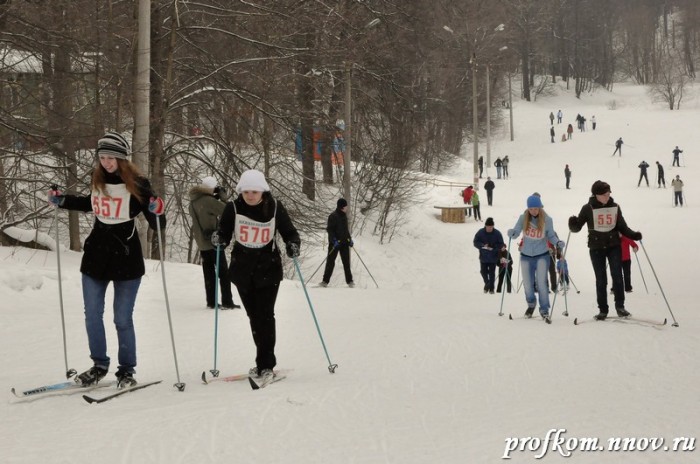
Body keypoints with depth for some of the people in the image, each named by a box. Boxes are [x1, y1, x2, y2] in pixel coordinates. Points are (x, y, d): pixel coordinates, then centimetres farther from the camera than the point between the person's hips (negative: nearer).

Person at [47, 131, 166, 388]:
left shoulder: (137, 184, -11)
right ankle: (99, 365, 24)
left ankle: (127, 369, 15)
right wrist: (62, 201, 19)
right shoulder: (97, 178, 3)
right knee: (92, 315, 8)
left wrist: (157, 212, -30)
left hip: (126, 259, -5)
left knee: (123, 318, 0)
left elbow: (157, 225, -9)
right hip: (96, 255, 5)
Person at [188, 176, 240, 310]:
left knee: (208, 271, 11)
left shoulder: (193, 201, 6)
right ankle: (227, 302, -3)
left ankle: (211, 301, 10)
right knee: (223, 271, -1)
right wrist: (224, 197, -5)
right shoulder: (209, 200, -20)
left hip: (201, 241, 7)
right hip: (213, 239, -7)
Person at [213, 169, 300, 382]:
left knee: (265, 315, -9)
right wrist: (218, 239, -23)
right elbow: (224, 234, -1)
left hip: (268, 269, -2)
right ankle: (265, 361, 22)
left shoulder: (275, 207, -8)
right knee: (254, 316, 10)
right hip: (242, 270, 3)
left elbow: (289, 232, -1)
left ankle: (266, 365, -6)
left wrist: (293, 245, -21)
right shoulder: (233, 208, -5)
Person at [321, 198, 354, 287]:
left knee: (346, 262, 6)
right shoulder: (333, 216, -10)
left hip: (344, 242, 7)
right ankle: (325, 281, 4)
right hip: (335, 242, -6)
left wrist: (350, 239, 15)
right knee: (331, 261, -1)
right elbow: (330, 229, -14)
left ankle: (349, 281, 10)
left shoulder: (344, 215, 13)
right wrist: (334, 240, -23)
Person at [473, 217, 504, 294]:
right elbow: (475, 243, -5)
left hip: (493, 257, -1)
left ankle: (491, 288, 15)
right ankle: (487, 283, 30)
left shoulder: (497, 233, -8)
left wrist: (493, 247, -24)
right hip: (483, 257, 1)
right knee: (483, 271, 3)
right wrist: (483, 246, -23)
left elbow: (501, 245, -7)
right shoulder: (480, 232, -6)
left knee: (492, 273, 2)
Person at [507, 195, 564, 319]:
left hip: (542, 255, -2)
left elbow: (551, 236, 0)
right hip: (526, 255, 2)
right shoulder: (523, 218, -8)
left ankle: (544, 309, 2)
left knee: (541, 282, -11)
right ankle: (531, 304, 37)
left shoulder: (547, 219, -10)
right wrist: (511, 233, -27)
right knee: (527, 283, 10)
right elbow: (516, 233, -4)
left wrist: (558, 242, -19)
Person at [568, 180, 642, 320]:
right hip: (596, 248, -1)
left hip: (614, 245, 1)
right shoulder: (588, 208, -4)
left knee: (617, 275, -8)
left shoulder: (615, 207, 4)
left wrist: (634, 235, -7)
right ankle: (603, 310, 10)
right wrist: (573, 224, -24)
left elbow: (622, 227, 9)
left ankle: (620, 306, 3)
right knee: (601, 279, 3)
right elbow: (578, 226, -1)